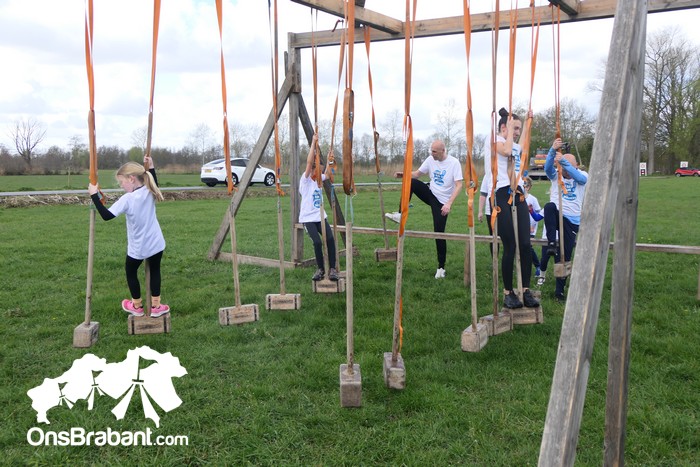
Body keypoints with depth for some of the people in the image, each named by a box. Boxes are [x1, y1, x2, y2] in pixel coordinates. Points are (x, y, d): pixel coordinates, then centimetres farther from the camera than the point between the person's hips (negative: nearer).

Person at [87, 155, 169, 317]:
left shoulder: (127, 199, -21)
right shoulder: (150, 192, -3)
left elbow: (106, 215, -23)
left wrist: (94, 195, -17)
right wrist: (151, 167, 19)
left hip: (138, 248, -4)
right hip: (156, 244, 5)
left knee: (131, 272, 20)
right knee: (155, 270, 19)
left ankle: (137, 306, 31)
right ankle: (155, 306, 21)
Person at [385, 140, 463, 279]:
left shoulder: (454, 163, -16)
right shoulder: (430, 160, -1)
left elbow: (458, 185, -19)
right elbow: (417, 173, 6)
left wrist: (449, 204, -29)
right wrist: (404, 174, -15)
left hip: (442, 202, -4)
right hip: (430, 194, 4)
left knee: (439, 233, -5)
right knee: (410, 182, -20)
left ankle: (441, 267, 8)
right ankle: (400, 215, -16)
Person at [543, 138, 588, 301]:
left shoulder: (582, 176, 1)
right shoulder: (556, 175, 3)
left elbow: (579, 177, -24)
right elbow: (547, 167, -18)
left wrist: (563, 159, -36)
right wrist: (553, 150, -36)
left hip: (572, 221, 0)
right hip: (556, 216, 0)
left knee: (564, 256, 0)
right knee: (549, 206, -37)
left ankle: (559, 290, 15)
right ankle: (551, 243, -31)